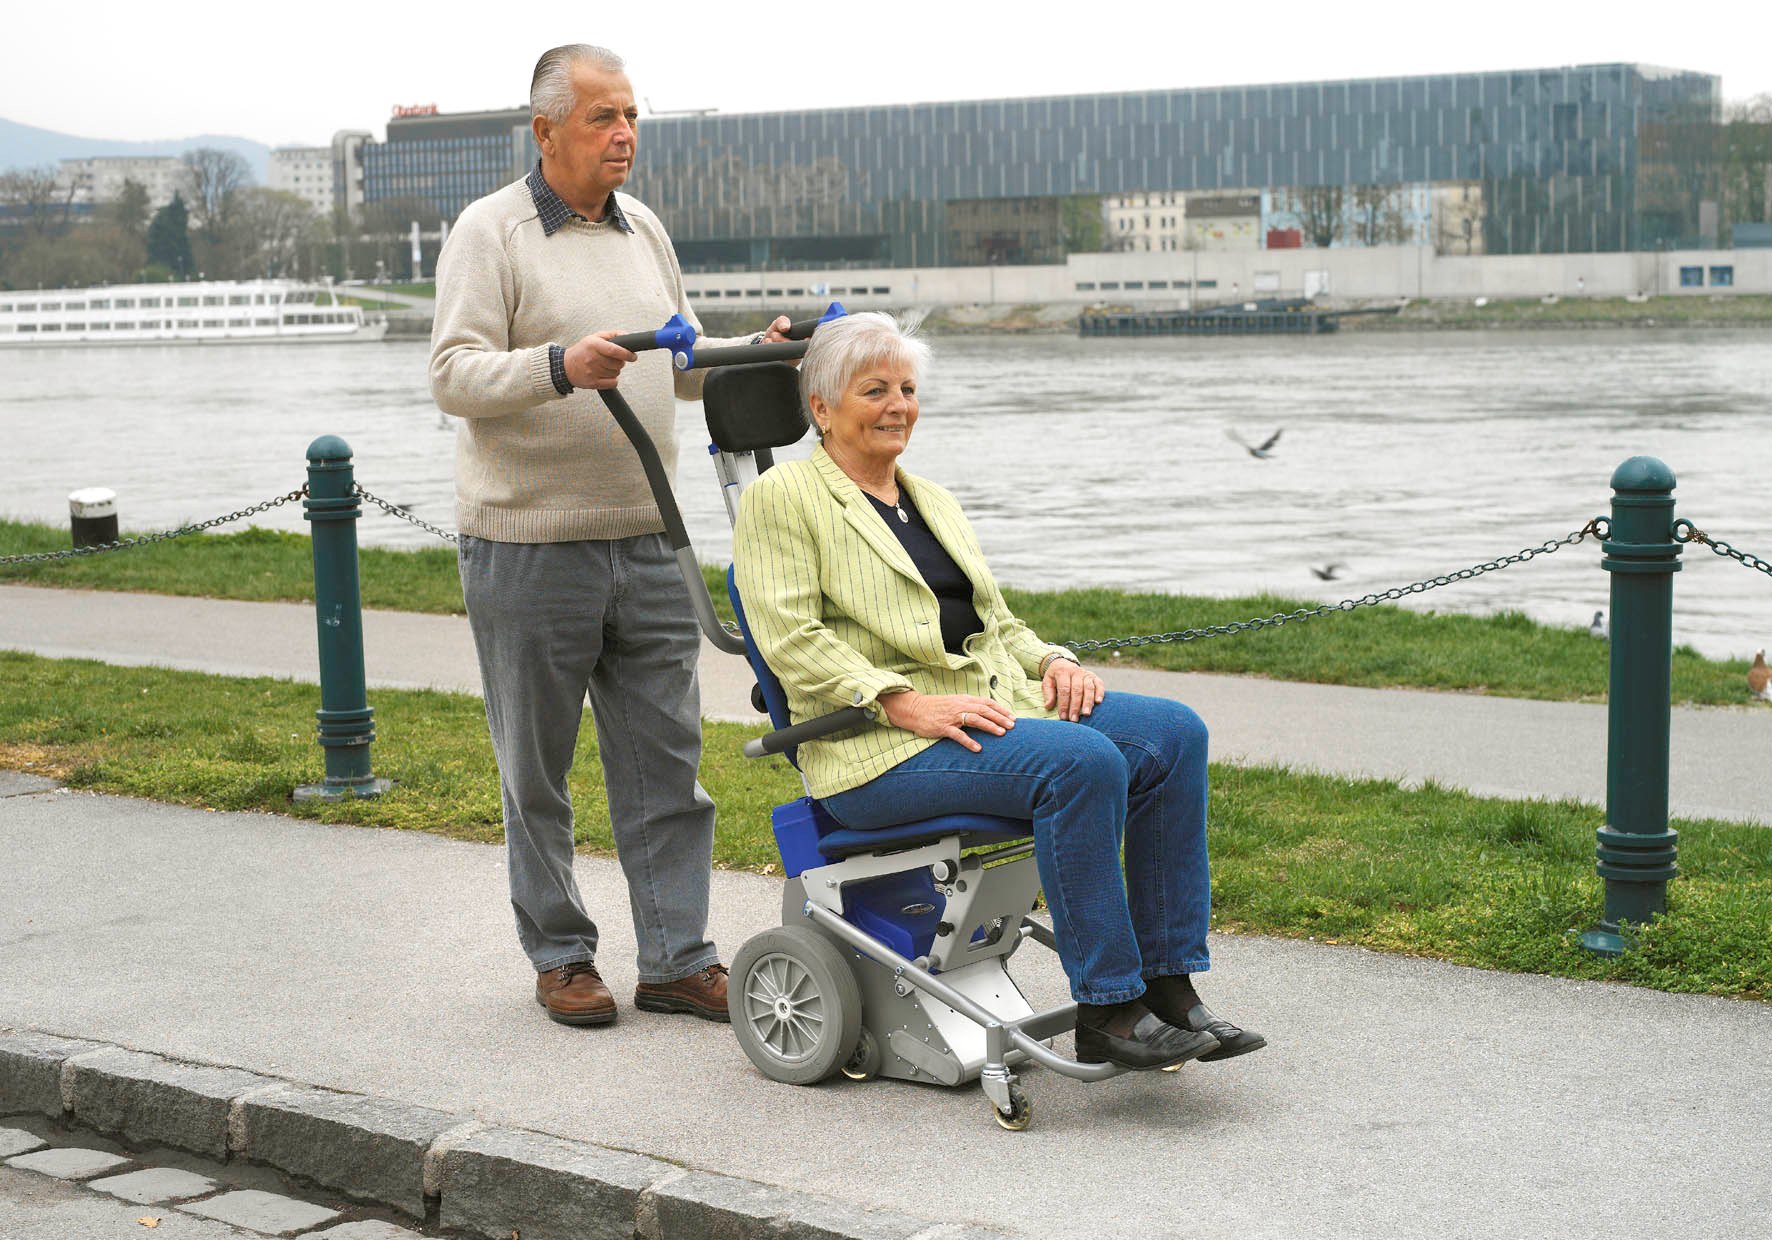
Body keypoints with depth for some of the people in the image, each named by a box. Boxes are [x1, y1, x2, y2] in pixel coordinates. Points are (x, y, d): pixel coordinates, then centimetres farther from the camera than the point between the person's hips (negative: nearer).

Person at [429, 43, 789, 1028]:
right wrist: (560, 366, -30)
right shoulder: (491, 233, -5)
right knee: (538, 769, 5)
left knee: (667, 757, 5)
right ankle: (560, 955, 18)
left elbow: (680, 363, 23)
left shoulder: (643, 229, 14)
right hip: (529, 545, -5)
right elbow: (455, 374, -14)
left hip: (646, 539, 5)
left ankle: (677, 958, 11)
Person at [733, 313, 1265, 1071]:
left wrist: (1052, 663, 4)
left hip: (995, 708, 8)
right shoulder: (781, 497, 2)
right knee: (1083, 762, -31)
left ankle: (1167, 983, -14)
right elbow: (790, 637, -10)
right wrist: (906, 702, -21)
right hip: (881, 747, -8)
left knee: (1173, 732, -15)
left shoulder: (933, 500, 26)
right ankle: (1106, 1013, -25)